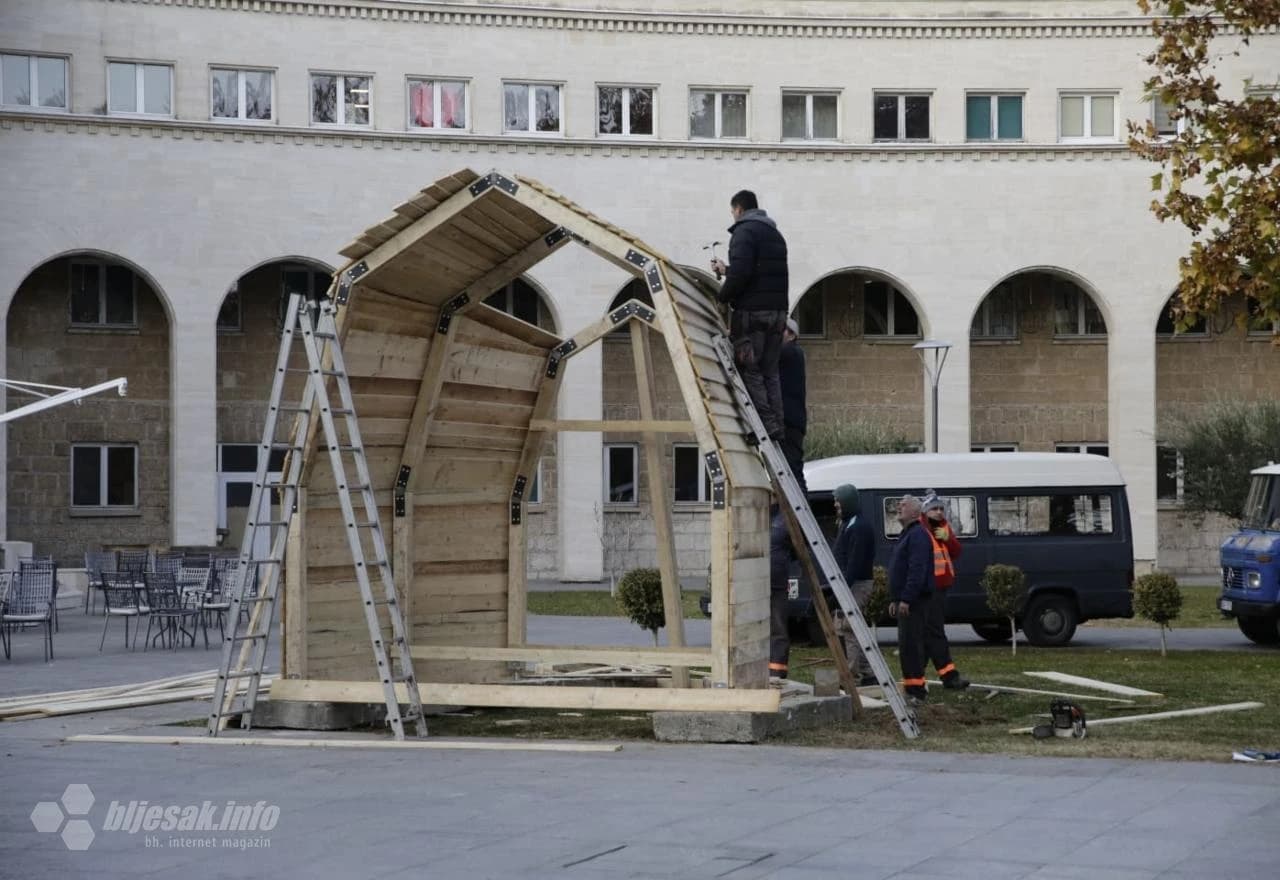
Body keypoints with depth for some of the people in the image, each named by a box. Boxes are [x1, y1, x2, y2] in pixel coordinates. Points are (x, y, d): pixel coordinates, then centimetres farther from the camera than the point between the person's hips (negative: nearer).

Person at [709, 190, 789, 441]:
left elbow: (741, 272, -20)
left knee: (749, 371, -5)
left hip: (751, 311, -8)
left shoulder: (744, 231, -7)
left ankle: (767, 425, -12)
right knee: (770, 372, 10)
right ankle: (777, 428, 5)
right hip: (778, 311, 8)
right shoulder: (775, 234, 22)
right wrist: (726, 270, 34)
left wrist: (723, 297, -5)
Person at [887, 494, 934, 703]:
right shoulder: (906, 535, 21)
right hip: (904, 601, 11)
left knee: (910, 644, -13)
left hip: (914, 600, -11)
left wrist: (906, 599, -25)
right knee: (907, 645, 13)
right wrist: (894, 599, 22)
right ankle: (912, 687, 18)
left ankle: (916, 690, -14)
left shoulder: (918, 535, -13)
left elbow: (917, 570, -22)